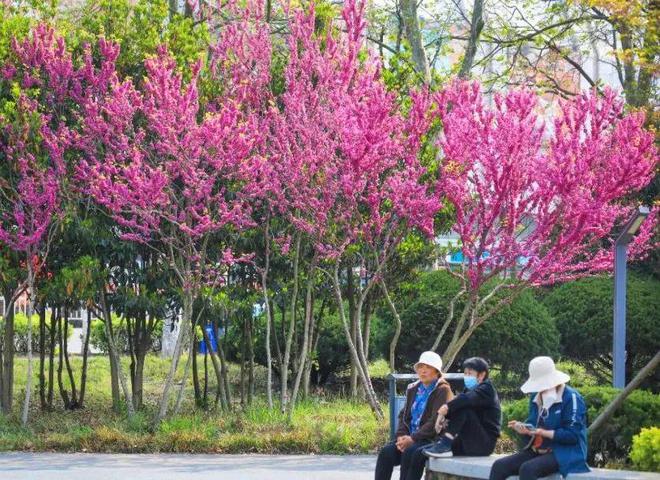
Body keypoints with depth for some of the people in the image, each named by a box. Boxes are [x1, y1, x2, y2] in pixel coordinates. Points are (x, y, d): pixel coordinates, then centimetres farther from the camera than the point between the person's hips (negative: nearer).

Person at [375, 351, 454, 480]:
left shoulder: (442, 390, -6)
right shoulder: (413, 389, 17)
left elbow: (436, 422, -15)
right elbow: (403, 415, 16)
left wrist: (413, 439, -18)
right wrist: (401, 436, -4)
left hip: (433, 440, -6)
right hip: (411, 439, 6)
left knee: (409, 453, -34)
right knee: (386, 452, -19)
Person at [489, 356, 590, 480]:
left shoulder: (571, 398, -10)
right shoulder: (536, 396, 14)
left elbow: (572, 434, -16)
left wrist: (543, 433, -24)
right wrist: (524, 428, -7)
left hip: (565, 453, -8)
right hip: (538, 451, 8)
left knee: (527, 469, -35)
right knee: (499, 466, -13)